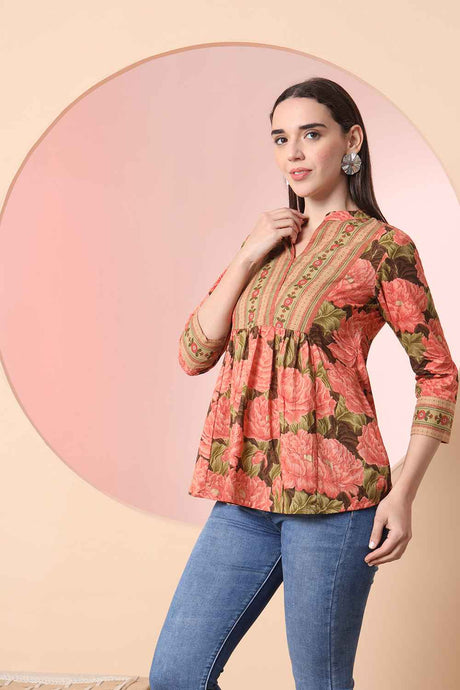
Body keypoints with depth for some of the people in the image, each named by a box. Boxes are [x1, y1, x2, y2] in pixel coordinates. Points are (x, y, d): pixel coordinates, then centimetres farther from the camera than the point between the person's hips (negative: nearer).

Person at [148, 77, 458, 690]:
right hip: (246, 493, 6)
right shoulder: (267, 242, 14)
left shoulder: (382, 247, -2)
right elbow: (194, 354, 8)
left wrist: (403, 493, -9)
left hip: (331, 495, -5)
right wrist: (248, 256, -1)